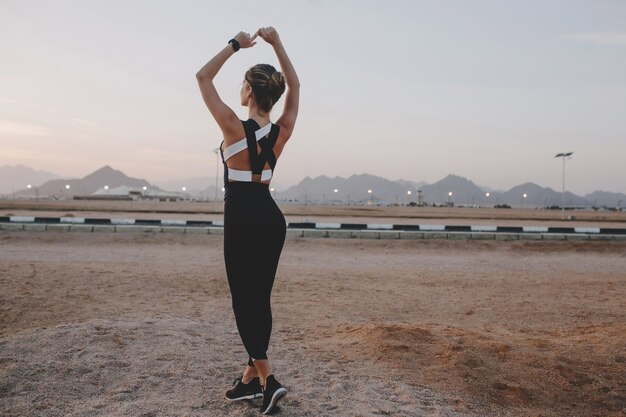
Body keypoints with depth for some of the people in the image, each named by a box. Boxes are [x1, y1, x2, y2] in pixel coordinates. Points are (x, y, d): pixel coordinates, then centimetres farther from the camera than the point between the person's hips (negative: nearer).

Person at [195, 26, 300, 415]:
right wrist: (277, 43, 14)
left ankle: (268, 379, -6)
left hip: (242, 218, -6)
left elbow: (203, 78, -3)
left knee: (244, 300, 0)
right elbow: (295, 85, 17)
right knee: (260, 299, 12)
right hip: (272, 218, 6)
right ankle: (251, 378, 22)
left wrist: (235, 45, 2)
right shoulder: (282, 132, 1)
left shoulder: (235, 128, -14)